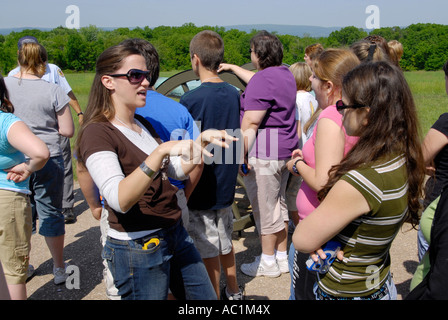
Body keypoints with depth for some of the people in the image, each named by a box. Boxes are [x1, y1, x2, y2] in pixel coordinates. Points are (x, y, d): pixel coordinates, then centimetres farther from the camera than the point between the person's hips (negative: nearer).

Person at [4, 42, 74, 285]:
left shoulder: (5, 85, -3)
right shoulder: (53, 91, -9)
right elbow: (68, 131, -8)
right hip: (48, 160, -2)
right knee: (51, 214, 10)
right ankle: (59, 269, 22)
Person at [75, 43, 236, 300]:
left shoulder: (144, 125, 11)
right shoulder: (97, 133, -15)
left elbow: (178, 170, 14)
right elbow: (120, 199, -29)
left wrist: (202, 141, -2)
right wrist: (161, 151, -38)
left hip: (175, 233, 8)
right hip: (137, 248, -8)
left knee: (206, 296, 14)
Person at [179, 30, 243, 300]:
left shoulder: (190, 100, -20)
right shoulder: (234, 94, 0)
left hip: (201, 190, -7)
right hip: (226, 185, 7)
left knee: (209, 252, 7)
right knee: (225, 241, 23)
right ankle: (233, 291, 39)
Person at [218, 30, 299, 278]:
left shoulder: (263, 79, -17)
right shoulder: (285, 74, 12)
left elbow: (251, 123, -21)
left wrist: (241, 155, -17)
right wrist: (233, 68, 41)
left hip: (263, 153, -10)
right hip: (285, 149, 10)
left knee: (264, 208, 2)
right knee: (279, 204, 18)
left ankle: (268, 263, 16)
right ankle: (282, 257, 29)